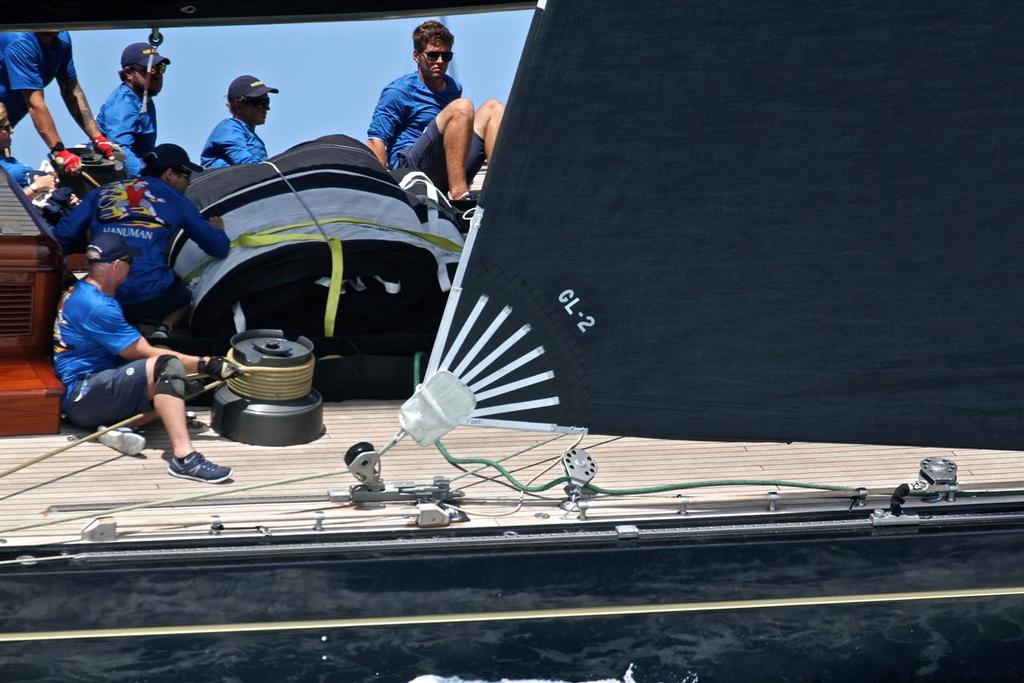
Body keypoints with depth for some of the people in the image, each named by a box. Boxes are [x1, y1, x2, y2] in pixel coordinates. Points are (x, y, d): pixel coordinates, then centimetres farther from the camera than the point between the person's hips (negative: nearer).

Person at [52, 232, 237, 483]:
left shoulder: (79, 292, 15)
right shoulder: (97, 307, -18)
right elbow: (145, 354, -17)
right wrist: (205, 364, -13)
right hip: (82, 395, -11)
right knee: (168, 366, -29)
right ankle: (184, 457, -42)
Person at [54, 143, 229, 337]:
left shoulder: (103, 193, 15)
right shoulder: (175, 200, 10)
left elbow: (62, 235, 8)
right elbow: (219, 248, 16)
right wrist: (217, 230, 39)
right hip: (151, 297, -2)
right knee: (183, 296, 32)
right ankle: (164, 329, 0)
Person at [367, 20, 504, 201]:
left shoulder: (454, 89, 21)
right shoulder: (398, 92, 0)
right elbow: (377, 140, -9)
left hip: (449, 171, 7)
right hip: (409, 168, -7)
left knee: (493, 108, 1)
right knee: (461, 107, -23)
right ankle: (457, 195, -35)